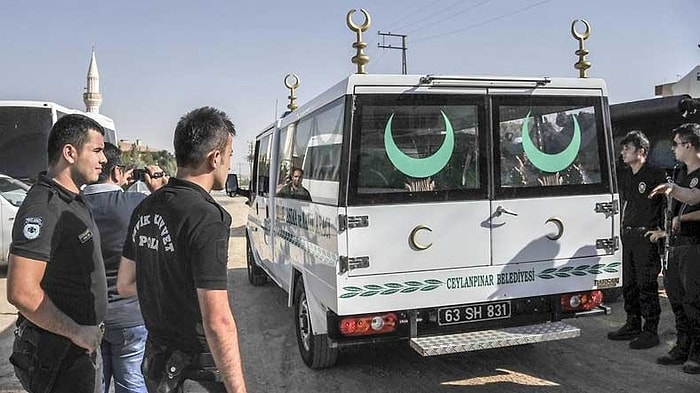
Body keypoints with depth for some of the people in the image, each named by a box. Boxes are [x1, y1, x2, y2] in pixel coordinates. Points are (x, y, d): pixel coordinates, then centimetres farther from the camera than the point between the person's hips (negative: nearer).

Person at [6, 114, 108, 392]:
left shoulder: (73, 200, 10)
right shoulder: (43, 208, -22)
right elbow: (21, 292, -27)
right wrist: (77, 332, -19)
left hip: (83, 343, 9)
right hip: (58, 353, -9)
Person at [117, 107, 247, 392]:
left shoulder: (145, 208, 1)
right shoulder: (207, 219, -24)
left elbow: (125, 285, 12)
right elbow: (218, 322, -27)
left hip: (157, 350, 8)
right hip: (200, 356, -7)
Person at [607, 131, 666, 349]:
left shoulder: (656, 176, -8)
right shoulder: (624, 176, 15)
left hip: (647, 236, -8)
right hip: (628, 236, 8)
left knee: (647, 285, -5)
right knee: (628, 284, 13)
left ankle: (650, 332, 3)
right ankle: (633, 325, 24)